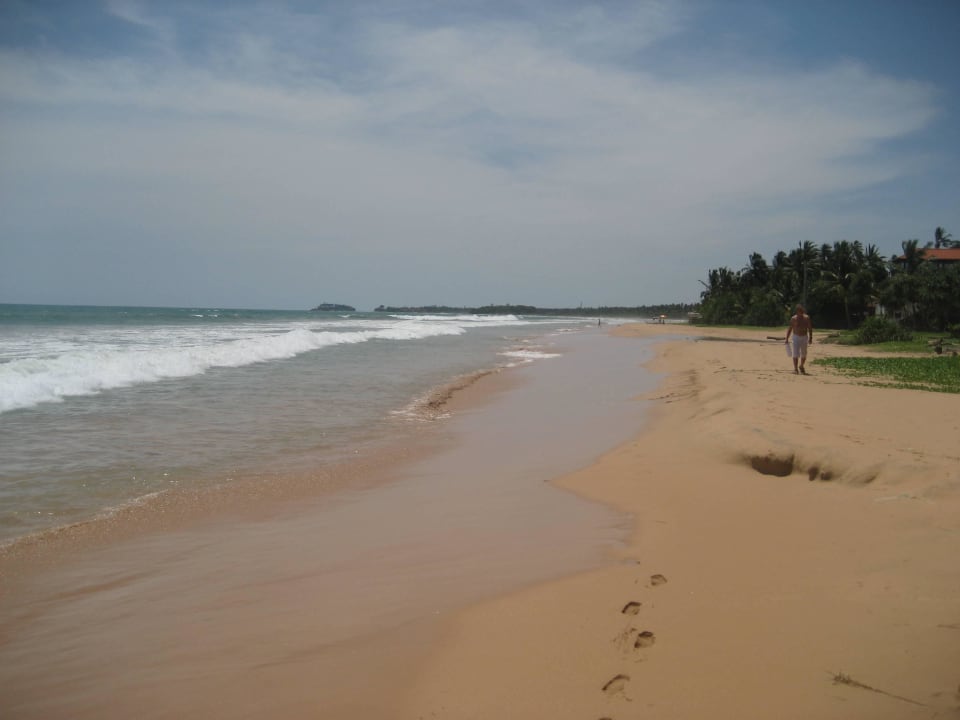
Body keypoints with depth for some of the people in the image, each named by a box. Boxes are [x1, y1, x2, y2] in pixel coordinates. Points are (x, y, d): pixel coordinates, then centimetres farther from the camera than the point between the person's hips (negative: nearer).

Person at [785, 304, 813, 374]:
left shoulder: (806, 318, -2)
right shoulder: (793, 319, -5)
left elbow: (810, 328, 3)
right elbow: (790, 329, 0)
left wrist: (810, 337, -4)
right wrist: (787, 339, -3)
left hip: (804, 337, 2)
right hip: (796, 337, -2)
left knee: (804, 354, 12)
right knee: (795, 354, -11)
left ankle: (801, 366, 34)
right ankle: (795, 369, -7)